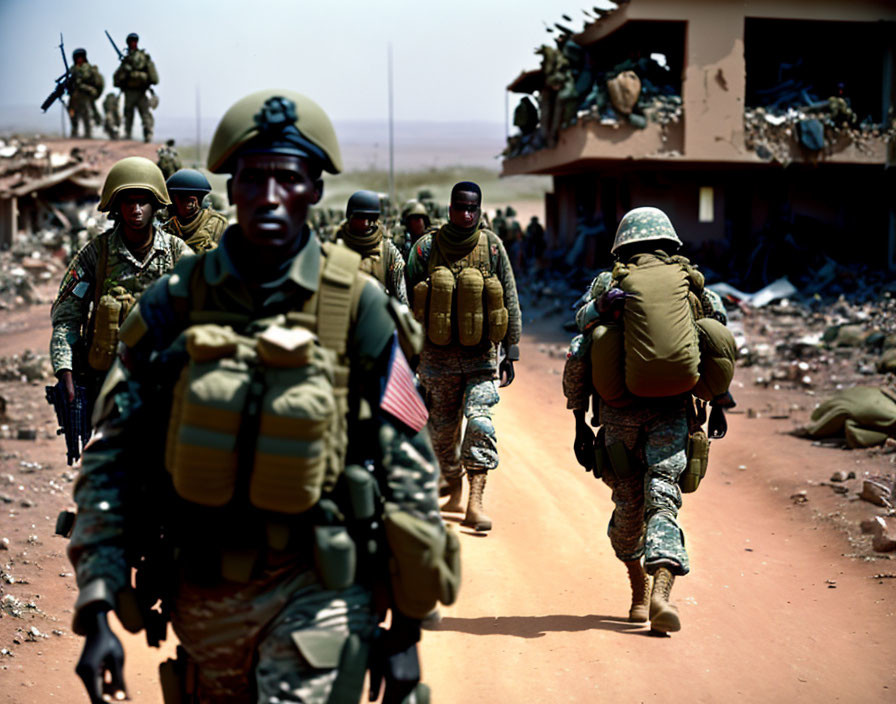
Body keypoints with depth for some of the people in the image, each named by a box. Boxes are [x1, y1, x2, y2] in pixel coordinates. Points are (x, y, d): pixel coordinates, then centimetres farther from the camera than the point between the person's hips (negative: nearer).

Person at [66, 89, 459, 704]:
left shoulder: (358, 309, -6)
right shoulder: (173, 306, -1)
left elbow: (410, 469, -1)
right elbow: (110, 461, 1)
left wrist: (407, 629, -1)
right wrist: (97, 611, -7)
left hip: (318, 589, -3)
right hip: (201, 594, 3)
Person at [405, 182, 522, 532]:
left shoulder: (492, 246, -1)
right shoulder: (426, 248, -3)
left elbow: (509, 302, 5)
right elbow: (409, 305, 2)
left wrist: (510, 353, 3)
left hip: (481, 355, -1)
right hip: (437, 356, 1)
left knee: (479, 421, -16)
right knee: (443, 430, 10)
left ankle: (475, 503, -19)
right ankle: (454, 490, 32)